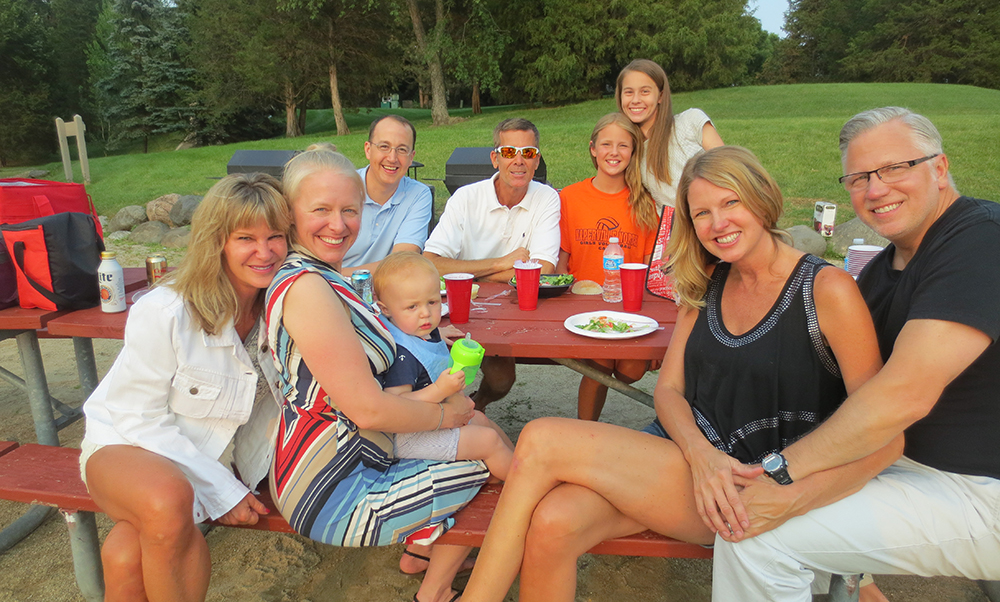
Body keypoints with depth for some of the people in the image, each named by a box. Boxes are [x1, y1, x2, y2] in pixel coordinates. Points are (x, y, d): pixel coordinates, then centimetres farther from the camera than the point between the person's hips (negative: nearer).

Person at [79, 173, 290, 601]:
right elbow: (141, 419, -16)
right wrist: (222, 491, -18)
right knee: (168, 503, -36)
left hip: (210, 452, 2)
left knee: (127, 558, -26)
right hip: (127, 442, -2)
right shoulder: (163, 313, -23)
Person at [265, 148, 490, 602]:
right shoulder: (306, 288, -25)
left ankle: (421, 548, 30)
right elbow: (368, 408, -25)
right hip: (331, 496, -10)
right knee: (489, 469, 2)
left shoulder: (320, 276, 7)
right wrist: (446, 415, -9)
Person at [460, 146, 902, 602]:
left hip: (746, 485, -5)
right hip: (682, 454, 5)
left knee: (542, 440, -22)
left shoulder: (827, 290, -7)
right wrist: (702, 454, -14)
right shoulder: (706, 285, 13)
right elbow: (668, 388, 8)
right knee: (550, 524, -26)